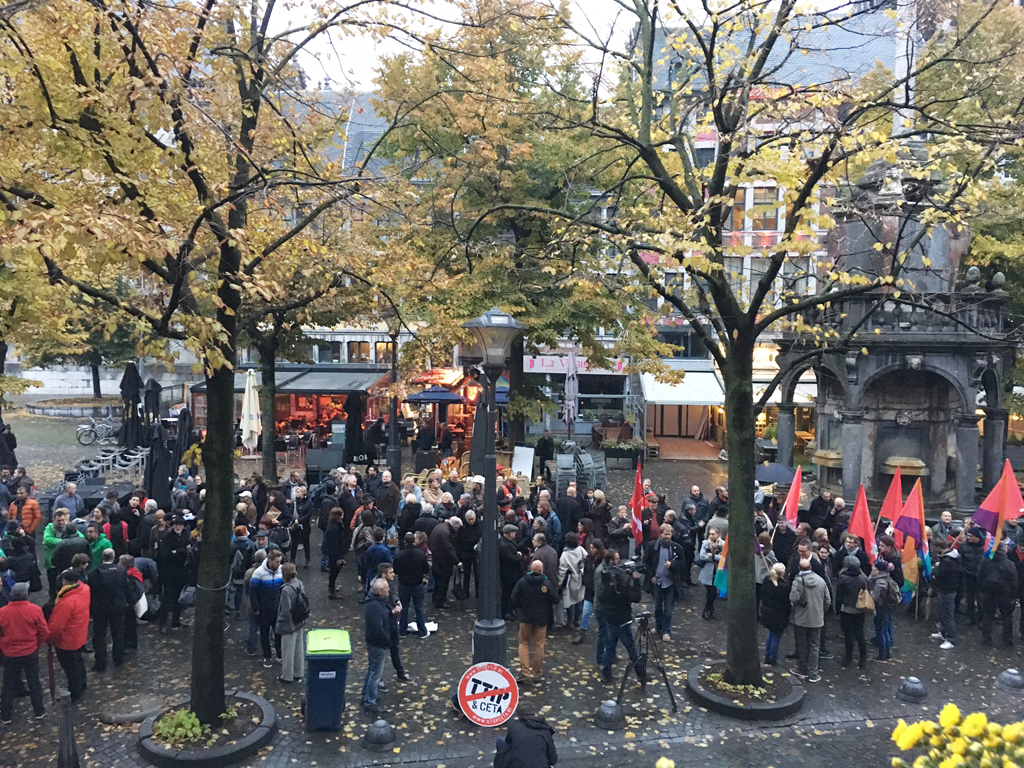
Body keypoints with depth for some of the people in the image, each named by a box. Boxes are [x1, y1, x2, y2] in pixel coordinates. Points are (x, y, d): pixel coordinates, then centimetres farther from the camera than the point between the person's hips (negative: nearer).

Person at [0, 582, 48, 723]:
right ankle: (39, 711, 25)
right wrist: (38, 644, 9)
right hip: (30, 653, -1)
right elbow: (45, 632, -10)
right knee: (34, 682, 14)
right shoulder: (34, 610, -16)